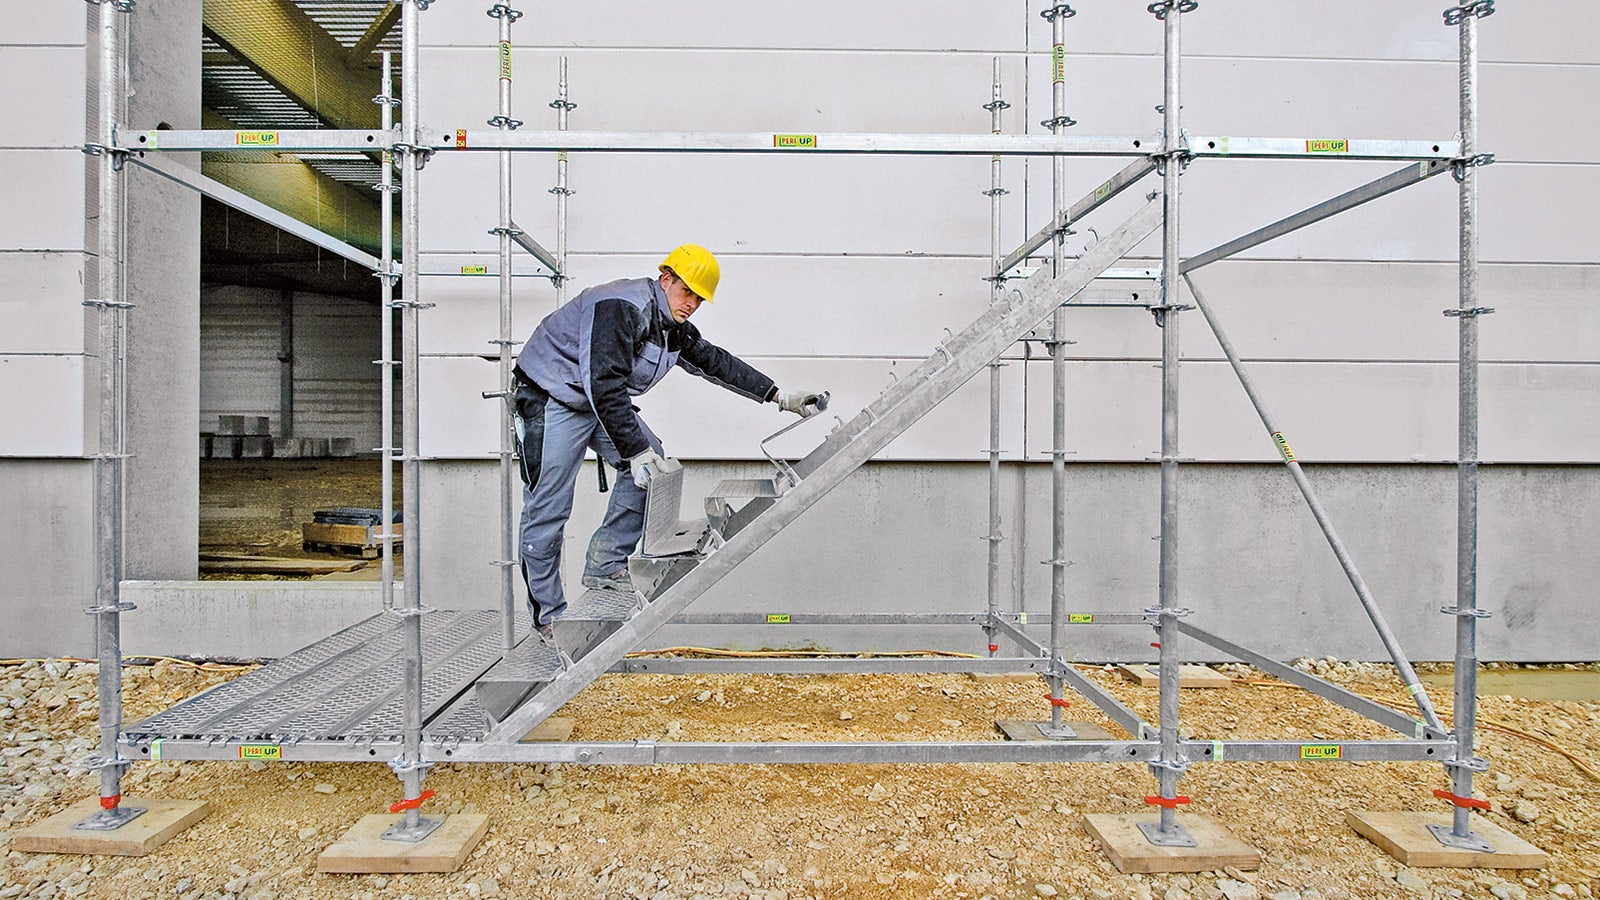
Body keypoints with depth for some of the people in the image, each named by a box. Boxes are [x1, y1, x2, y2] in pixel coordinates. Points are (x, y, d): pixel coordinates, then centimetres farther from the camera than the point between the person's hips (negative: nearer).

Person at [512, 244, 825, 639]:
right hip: (552, 399, -9)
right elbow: (604, 384, -32)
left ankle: (605, 567, 3)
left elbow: (715, 362, 11)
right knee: (548, 512, -8)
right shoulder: (622, 307, -25)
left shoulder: (673, 327, 5)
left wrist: (781, 397, 7)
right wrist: (635, 450, -31)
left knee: (652, 465, -5)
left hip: (603, 400, 9)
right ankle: (549, 616, 5)